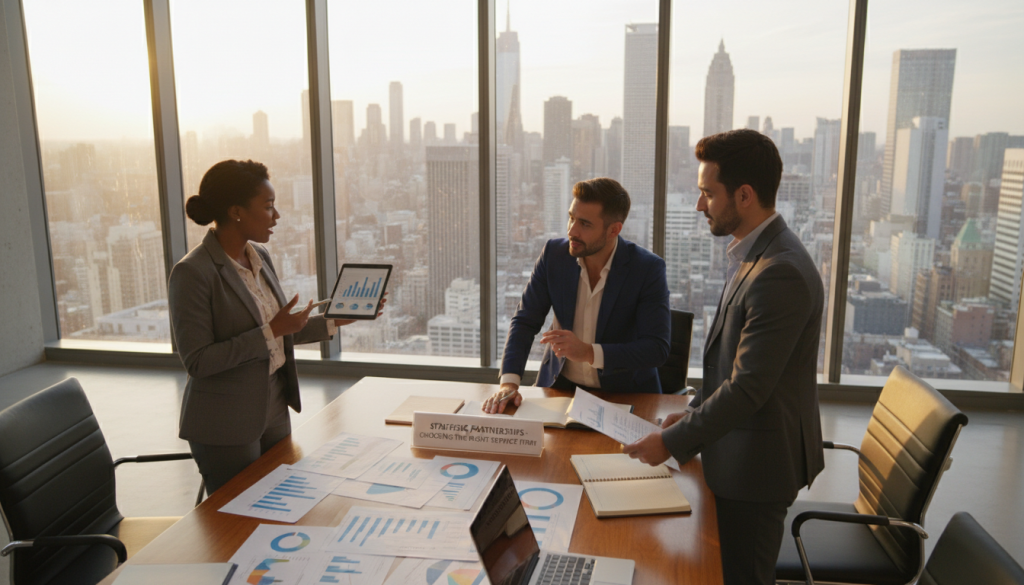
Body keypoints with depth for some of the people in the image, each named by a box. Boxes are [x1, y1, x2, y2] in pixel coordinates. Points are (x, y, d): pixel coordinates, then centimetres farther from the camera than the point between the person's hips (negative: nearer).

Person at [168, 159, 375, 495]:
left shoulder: (259, 256, 4)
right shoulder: (192, 273, -19)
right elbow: (197, 361, -21)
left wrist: (332, 321, 4)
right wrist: (271, 332, -24)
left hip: (274, 411, 7)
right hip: (225, 427, -7)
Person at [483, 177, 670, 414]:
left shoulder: (648, 268, -14)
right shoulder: (554, 253, -5)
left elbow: (657, 348, -17)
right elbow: (525, 322, -3)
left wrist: (589, 353, -30)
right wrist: (509, 382, -18)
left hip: (624, 392, -2)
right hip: (560, 386, 2)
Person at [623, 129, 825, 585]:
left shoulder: (780, 273, -27)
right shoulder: (754, 254, 6)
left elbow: (748, 388, -26)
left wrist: (672, 442, -18)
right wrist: (695, 411, 10)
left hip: (757, 462, -9)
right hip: (745, 453, 9)